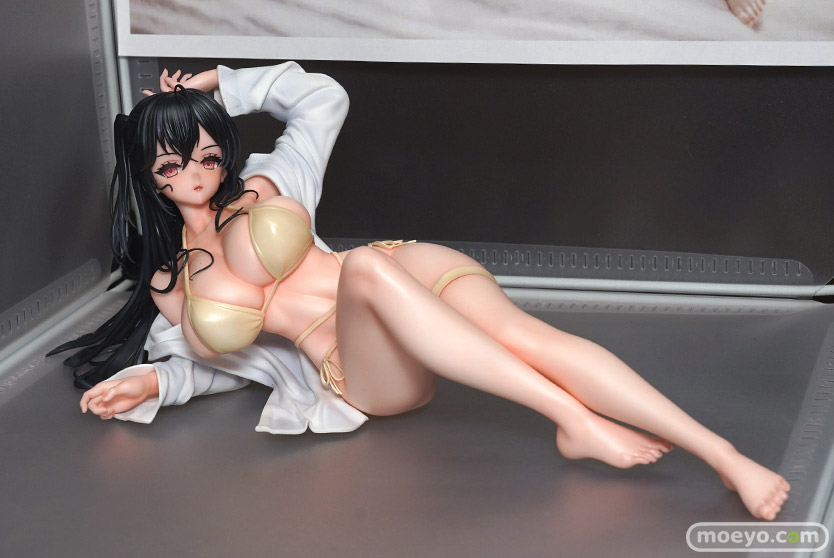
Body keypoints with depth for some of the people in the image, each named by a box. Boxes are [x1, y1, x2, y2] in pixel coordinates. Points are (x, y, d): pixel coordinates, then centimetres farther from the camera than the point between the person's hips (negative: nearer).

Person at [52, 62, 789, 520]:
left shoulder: (260, 186, 13)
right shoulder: (168, 290, 14)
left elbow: (322, 98, 22)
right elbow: (228, 363, 23)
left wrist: (222, 83, 19)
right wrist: (152, 384, 6)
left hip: (412, 270, 2)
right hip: (366, 373, -1)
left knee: (533, 339, -33)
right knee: (365, 267, -38)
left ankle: (728, 457, -39)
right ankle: (576, 420, -45)